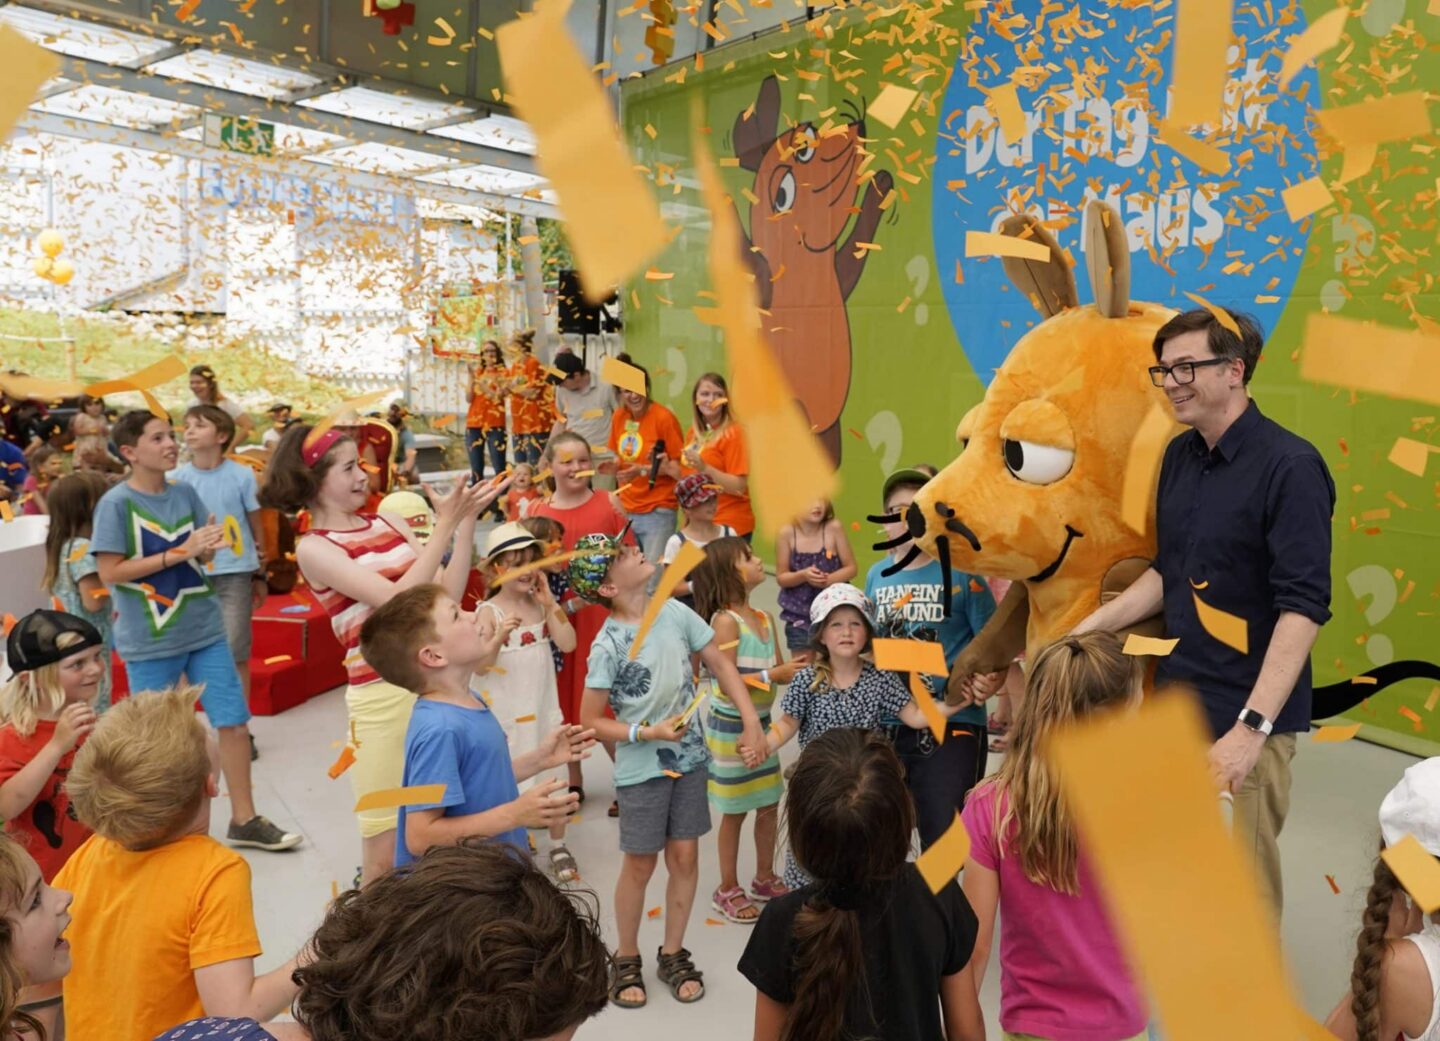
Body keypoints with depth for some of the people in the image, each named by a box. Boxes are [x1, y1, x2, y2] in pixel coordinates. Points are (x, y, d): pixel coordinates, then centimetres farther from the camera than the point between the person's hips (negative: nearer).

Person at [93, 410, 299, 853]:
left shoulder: (185, 493, 4)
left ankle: (244, 819, 16)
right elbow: (110, 572, -14)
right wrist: (179, 552, -19)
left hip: (205, 630, 4)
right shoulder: (116, 503, -10)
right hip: (149, 640, -4)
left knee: (234, 722, 4)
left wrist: (208, 546, -13)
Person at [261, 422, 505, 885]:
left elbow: (446, 596, 2)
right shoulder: (314, 548, -6)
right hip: (382, 697, -5)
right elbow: (397, 599, -18)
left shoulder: (388, 523, 8)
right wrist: (445, 525, -16)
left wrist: (466, 521, -4)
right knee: (386, 843, 4)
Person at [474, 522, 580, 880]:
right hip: (507, 712, -4)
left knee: (554, 777, 14)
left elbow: (568, 643, -8)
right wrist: (499, 635, -35)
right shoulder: (489, 611, -13)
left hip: (543, 706, 4)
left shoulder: (542, 605, 1)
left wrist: (550, 603, -14)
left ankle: (558, 846, 32)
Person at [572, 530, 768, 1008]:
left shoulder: (674, 612, -7)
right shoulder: (608, 646, -19)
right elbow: (590, 721, -13)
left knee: (685, 857, 11)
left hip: (689, 758, 4)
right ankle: (626, 959, 30)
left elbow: (721, 665, 2)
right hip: (641, 769, -4)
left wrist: (752, 721, -3)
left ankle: (673, 954, 30)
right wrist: (648, 732, -21)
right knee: (640, 864, 9)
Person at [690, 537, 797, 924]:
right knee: (734, 812, 6)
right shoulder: (725, 620, -19)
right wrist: (775, 675, -25)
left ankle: (765, 879, 35)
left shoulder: (764, 618, 5)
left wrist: (798, 669, -12)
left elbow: (778, 669, 7)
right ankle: (728, 890, 22)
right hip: (731, 726, -7)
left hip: (761, 723, 7)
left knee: (769, 804, 16)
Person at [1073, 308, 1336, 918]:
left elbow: (1303, 608, -19)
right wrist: (1096, 624, 5)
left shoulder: (1289, 467, -12)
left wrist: (1251, 728, -25)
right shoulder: (1179, 456, 8)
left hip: (1246, 715, -6)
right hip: (1173, 701, 6)